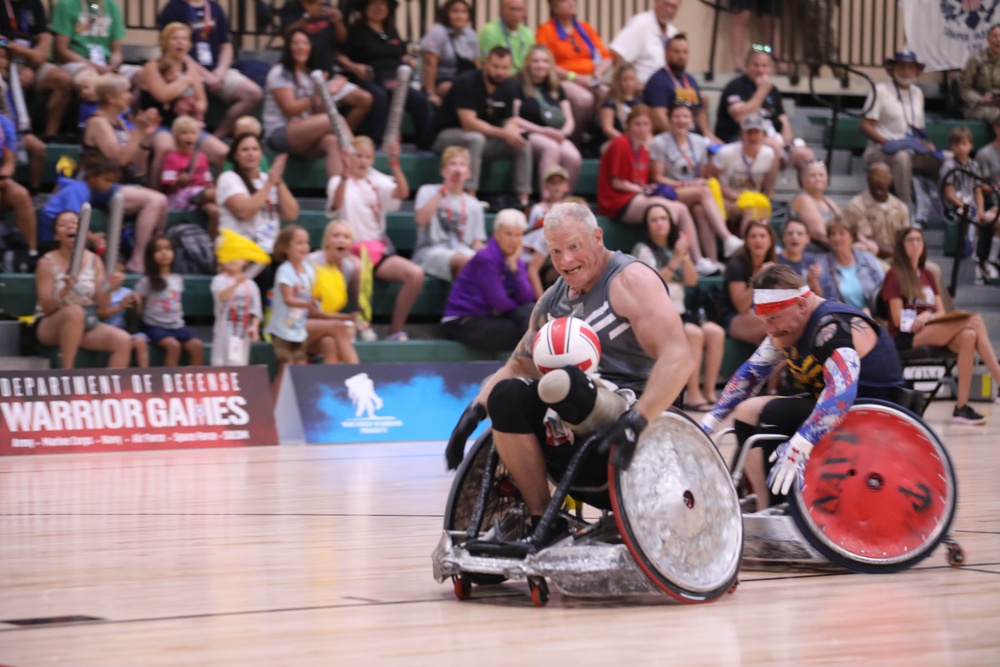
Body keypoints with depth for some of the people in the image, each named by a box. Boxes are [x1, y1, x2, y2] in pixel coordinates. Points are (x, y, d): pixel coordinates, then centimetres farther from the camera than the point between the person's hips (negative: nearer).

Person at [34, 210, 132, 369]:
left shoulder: (94, 261, 5)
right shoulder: (47, 263, -6)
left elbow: (102, 307, 2)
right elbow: (47, 308, -13)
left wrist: (109, 290, -18)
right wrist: (65, 290, -30)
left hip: (86, 324, 5)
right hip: (50, 326, -5)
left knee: (123, 341, -20)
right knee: (75, 311, -38)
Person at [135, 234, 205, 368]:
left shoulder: (177, 279, 13)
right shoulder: (147, 281, -1)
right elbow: (138, 309, 2)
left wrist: (179, 320, 11)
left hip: (177, 325, 5)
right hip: (155, 326, -5)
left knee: (197, 345, -20)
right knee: (173, 345, -33)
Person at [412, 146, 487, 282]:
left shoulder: (474, 204, 21)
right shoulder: (428, 191, 11)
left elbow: (477, 243, 16)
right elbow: (421, 219, -8)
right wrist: (442, 192, -4)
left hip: (463, 251, 4)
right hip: (430, 251, -4)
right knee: (465, 260, -37)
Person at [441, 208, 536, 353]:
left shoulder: (516, 261, 8)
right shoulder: (485, 258, -14)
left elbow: (527, 298, -5)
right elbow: (498, 302, -18)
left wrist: (514, 268, -13)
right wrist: (521, 308, 0)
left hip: (490, 317, 8)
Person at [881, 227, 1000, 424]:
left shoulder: (926, 275, 23)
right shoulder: (895, 274, 2)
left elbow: (941, 313, 13)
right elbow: (898, 319, -5)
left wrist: (928, 316, -9)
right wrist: (923, 317, -14)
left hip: (934, 331, 6)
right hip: (906, 337, -6)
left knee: (969, 336, -29)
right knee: (975, 320, -25)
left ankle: (961, 406, -30)